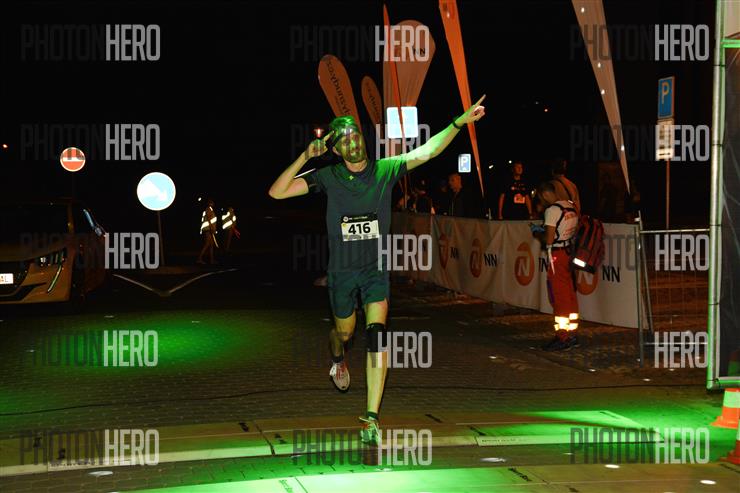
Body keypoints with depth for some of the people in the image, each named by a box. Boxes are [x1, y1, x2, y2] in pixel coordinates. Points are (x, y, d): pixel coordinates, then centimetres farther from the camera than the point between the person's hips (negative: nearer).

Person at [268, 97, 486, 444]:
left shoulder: (386, 170, -5)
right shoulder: (328, 177, -7)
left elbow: (427, 150, -8)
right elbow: (277, 192, -13)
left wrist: (460, 121, -18)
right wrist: (305, 158, -23)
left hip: (376, 268, 0)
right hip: (341, 269, 0)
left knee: (377, 335, -15)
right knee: (344, 332, 18)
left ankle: (371, 418, -14)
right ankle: (337, 358, 58)